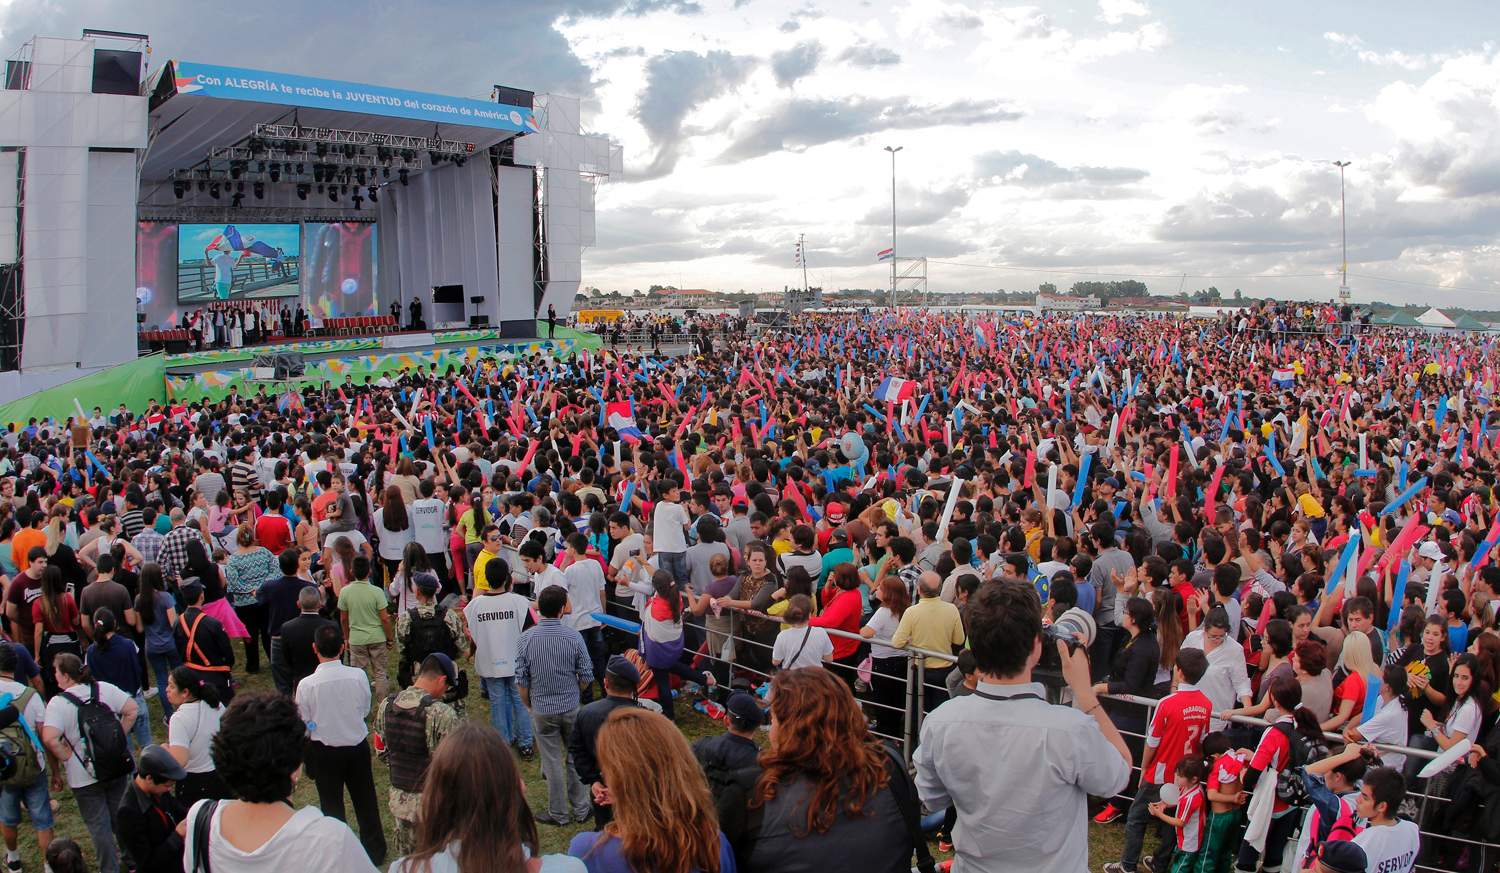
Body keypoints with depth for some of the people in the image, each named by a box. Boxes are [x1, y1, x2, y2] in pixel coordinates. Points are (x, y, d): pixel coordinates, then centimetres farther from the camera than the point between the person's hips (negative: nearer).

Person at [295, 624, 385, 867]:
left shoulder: (306, 685, -22)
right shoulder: (358, 676, -18)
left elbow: (304, 726, -11)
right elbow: (366, 710, -3)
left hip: (324, 751, -2)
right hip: (358, 746, 2)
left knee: (332, 804, 17)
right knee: (365, 801, 19)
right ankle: (375, 851, 34)